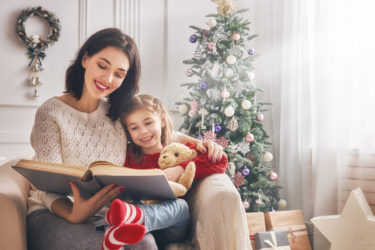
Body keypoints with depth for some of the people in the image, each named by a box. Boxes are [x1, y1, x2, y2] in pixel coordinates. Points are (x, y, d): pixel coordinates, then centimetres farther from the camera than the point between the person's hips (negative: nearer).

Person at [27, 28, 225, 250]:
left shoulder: (119, 113, 10)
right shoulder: (52, 112, -5)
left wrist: (202, 144, 3)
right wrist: (73, 214, -33)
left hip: (106, 215, 5)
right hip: (56, 214, -4)